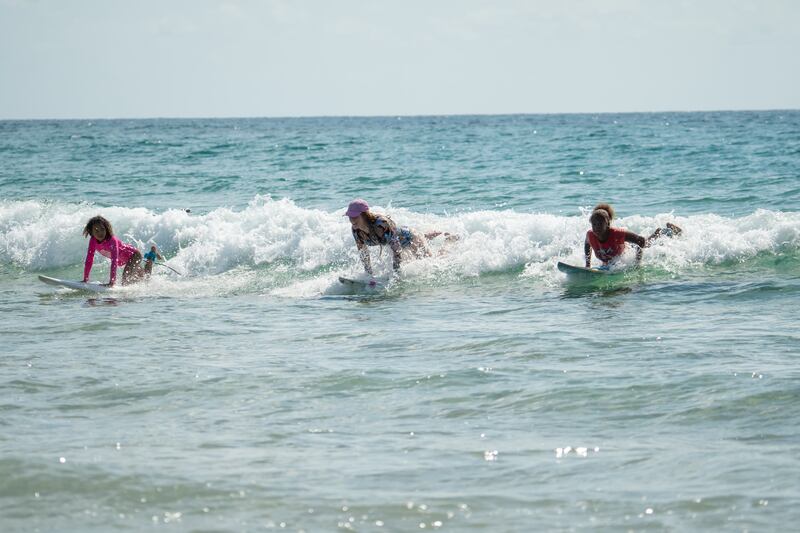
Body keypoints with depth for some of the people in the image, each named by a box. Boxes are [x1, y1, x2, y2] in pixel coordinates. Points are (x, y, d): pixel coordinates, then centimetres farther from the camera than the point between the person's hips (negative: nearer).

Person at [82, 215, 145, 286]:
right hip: (123, 261, 7)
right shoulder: (93, 241, -21)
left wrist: (112, 282, -52)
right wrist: (85, 279, -17)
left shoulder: (112, 239, -38)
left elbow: (114, 261, -45)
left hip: (134, 255, -7)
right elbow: (89, 259, -15)